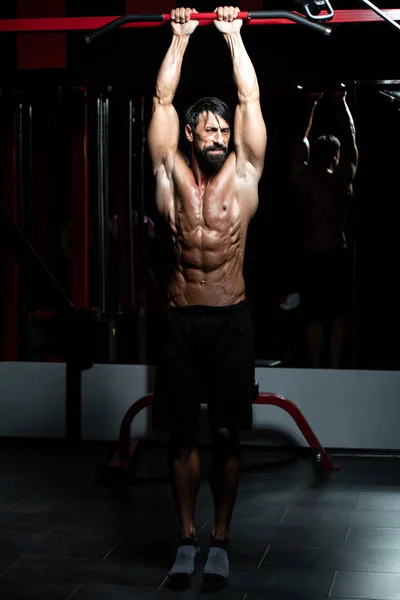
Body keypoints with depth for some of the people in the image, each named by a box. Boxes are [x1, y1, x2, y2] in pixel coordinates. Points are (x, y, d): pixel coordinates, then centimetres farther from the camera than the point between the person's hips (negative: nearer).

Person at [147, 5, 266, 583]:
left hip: (231, 321, 0)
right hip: (182, 320, 1)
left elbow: (250, 98, 3)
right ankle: (187, 538, 18)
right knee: (183, 435, 5)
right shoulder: (173, 174, 4)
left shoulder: (245, 173, 4)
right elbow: (162, 100, 5)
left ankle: (220, 541, 15)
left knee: (226, 435, 3)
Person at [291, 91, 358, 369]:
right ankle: (335, 369, 2)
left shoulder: (303, 179, -3)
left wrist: (312, 105, 21)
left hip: (311, 257, 1)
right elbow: (350, 138, 5)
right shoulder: (343, 179, -5)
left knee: (315, 318, 4)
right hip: (338, 256, -1)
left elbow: (302, 141, 11)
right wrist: (341, 103, 14)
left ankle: (316, 369, 3)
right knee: (338, 317, 5)